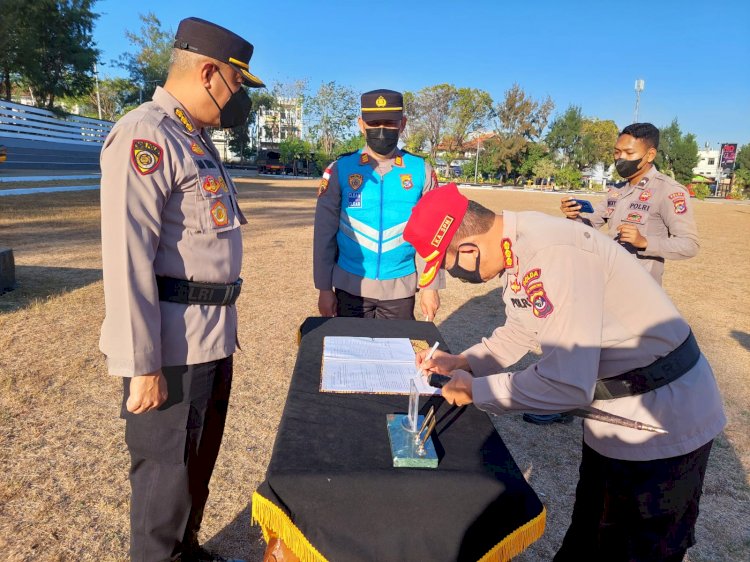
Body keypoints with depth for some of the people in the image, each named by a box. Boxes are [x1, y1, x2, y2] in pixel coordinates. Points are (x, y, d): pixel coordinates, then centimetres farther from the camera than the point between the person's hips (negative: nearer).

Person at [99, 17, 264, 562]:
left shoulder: (199, 141, 16)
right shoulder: (145, 135, -14)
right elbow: (126, 257, -21)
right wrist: (142, 366, -21)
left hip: (214, 338, 10)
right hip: (173, 347, -10)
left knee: (201, 461, 24)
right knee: (166, 474, 8)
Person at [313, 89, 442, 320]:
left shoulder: (421, 171, 0)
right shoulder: (340, 170, -2)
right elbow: (325, 233, -1)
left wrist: (430, 286, -1)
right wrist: (324, 288, -2)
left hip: (400, 289, 0)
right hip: (350, 287, 0)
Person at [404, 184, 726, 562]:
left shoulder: (553, 252, -32)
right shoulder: (516, 250, -2)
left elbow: (567, 384, -34)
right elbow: (519, 332, 13)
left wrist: (476, 389, -20)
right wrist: (460, 362, 0)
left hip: (662, 420, -9)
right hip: (614, 416, 9)